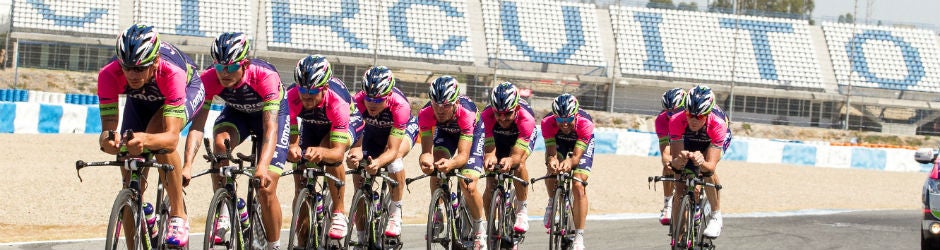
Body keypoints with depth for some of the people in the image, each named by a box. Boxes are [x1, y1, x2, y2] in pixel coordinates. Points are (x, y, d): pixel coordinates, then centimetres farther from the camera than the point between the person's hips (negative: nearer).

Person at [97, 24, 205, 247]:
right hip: (140, 101, 4)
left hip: (188, 90, -4)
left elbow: (172, 138, -50)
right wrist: (107, 140, -60)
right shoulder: (109, 74, -37)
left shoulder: (171, 72, -44)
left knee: (160, 136, -36)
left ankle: (179, 215, -22)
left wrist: (146, 140, -71)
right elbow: (108, 127, -35)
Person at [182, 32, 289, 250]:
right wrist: (187, 165, -50)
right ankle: (223, 213, -20)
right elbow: (197, 125, -35)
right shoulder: (209, 79, -31)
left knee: (266, 189, -12)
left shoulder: (265, 76, -39)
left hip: (273, 112, -2)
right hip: (237, 112, 3)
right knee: (220, 143, -33)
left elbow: (270, 128, -45)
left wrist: (262, 167, -60)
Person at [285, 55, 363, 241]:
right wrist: (292, 149, -52)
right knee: (301, 182, -8)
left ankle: (339, 213, -21)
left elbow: (339, 153, -44)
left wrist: (321, 152, -66)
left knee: (330, 153, -36)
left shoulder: (337, 102, -41)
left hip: (349, 122, -4)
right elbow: (291, 139, -27)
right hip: (312, 126, 4)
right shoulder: (292, 98, -34)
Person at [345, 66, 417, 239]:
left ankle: (395, 215, -22)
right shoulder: (358, 101, -34)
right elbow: (355, 141, -34)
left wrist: (378, 163, -61)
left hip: (404, 129, -3)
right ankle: (362, 237, 5)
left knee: (395, 158, -36)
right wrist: (355, 155, -57)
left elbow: (392, 150, -41)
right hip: (373, 131, 3)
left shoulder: (400, 106, -40)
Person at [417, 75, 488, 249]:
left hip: (473, 132, -3)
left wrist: (451, 163, -66)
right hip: (444, 131, 3)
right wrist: (425, 160, -60)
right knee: (435, 171, -26)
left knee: (468, 186, -18)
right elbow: (427, 150, -36)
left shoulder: (466, 113, -42)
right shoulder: (425, 114, -35)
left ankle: (480, 227, 8)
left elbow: (463, 155, -44)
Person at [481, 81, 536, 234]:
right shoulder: (487, 116, -37)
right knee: (490, 187, -9)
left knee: (519, 164, -33)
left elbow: (517, 155, -44)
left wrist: (510, 161, -68)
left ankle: (522, 211, -17)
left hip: (523, 135, -2)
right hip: (497, 136, 2)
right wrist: (489, 158, -62)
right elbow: (489, 150, -38)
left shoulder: (526, 118, -41)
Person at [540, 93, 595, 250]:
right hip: (558, 141, 2)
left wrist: (570, 162, -63)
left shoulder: (585, 124, -39)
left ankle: (579, 237, -12)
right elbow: (551, 152, -36)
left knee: (578, 186, -17)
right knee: (553, 167, -28)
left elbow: (577, 156, -41)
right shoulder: (548, 123, -36)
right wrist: (552, 160, -59)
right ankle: (552, 203, 3)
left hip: (582, 144, -2)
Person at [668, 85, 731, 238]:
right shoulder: (676, 121, -39)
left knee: (708, 169, -32)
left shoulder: (717, 124, -43)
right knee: (680, 187, -9)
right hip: (689, 139, 2)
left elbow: (711, 166, -45)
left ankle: (716, 218, -17)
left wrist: (702, 164, -68)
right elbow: (675, 162, -38)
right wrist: (679, 161, -62)